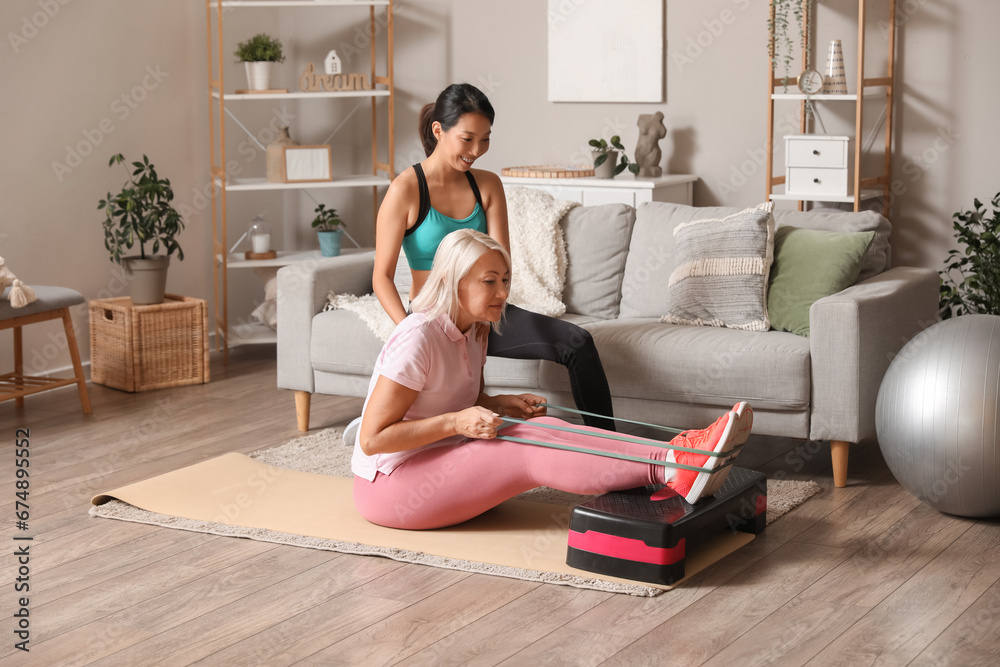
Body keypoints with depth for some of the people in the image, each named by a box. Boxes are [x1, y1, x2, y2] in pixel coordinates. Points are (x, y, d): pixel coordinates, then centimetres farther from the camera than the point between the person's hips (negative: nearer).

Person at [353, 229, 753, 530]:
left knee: (544, 429, -14)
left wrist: (495, 405, 1)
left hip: (442, 459, 8)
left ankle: (673, 456, -29)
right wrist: (457, 421, -27)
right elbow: (372, 438, -24)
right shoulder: (417, 338, -23)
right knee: (527, 453, -25)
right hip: (390, 483, -8)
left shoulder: (474, 331, 6)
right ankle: (669, 470, -34)